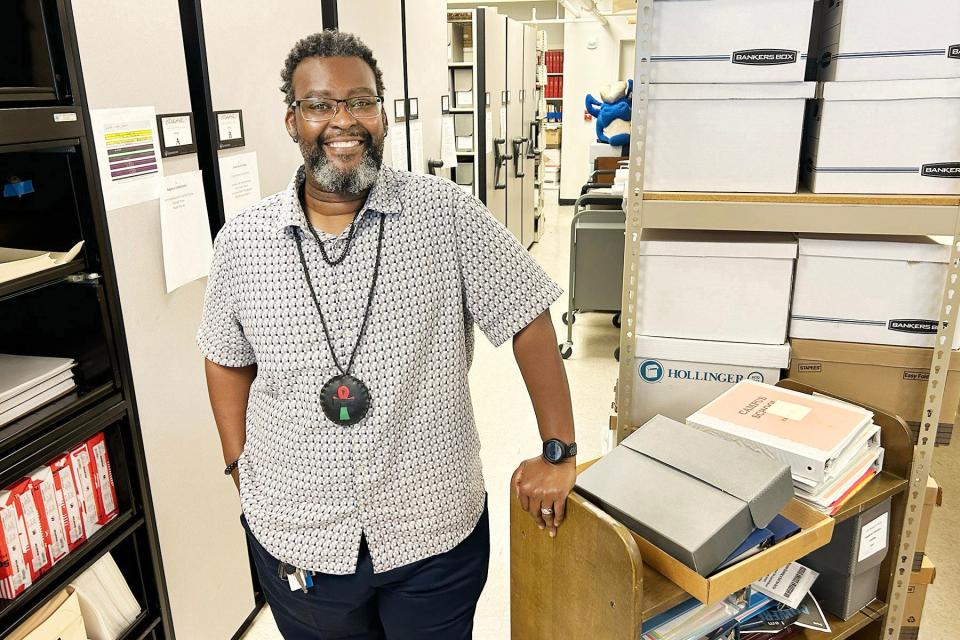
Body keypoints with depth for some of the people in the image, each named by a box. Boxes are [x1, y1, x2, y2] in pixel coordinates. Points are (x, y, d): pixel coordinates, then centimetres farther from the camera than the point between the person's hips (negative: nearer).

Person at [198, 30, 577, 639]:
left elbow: (528, 320, -8)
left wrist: (559, 452, -8)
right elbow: (227, 359, 9)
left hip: (434, 528, -1)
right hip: (295, 537, 2)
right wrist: (241, 468, 4)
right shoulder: (243, 241, -4)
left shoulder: (446, 212, -13)